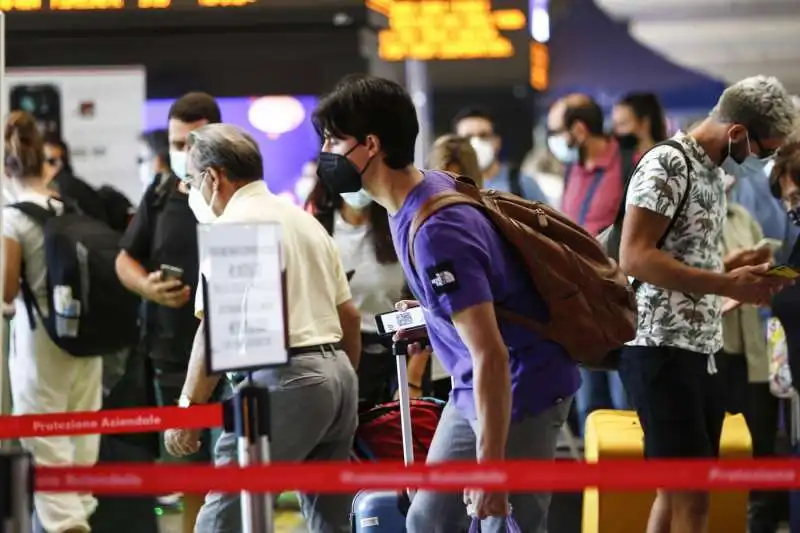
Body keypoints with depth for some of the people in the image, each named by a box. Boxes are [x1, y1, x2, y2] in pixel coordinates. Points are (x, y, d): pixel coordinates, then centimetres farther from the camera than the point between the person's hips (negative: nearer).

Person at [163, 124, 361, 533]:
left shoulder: (232, 226, -7)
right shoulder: (305, 219, 19)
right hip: (338, 372, 9)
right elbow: (350, 316, 21)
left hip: (285, 379, -9)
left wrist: (188, 406, -12)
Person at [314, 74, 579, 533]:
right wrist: (431, 313, 12)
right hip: (474, 390, 10)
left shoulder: (435, 233, -28)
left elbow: (490, 355, -29)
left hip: (520, 392, -10)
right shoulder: (428, 188, 2)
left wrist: (490, 466, -28)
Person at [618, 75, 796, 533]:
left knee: (677, 491, 11)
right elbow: (635, 257, -21)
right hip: (664, 350, -9)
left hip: (703, 352, 9)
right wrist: (727, 284, -21)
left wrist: (739, 266, 7)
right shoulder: (667, 164, -13)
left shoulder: (714, 172, 16)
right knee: (691, 496, -12)